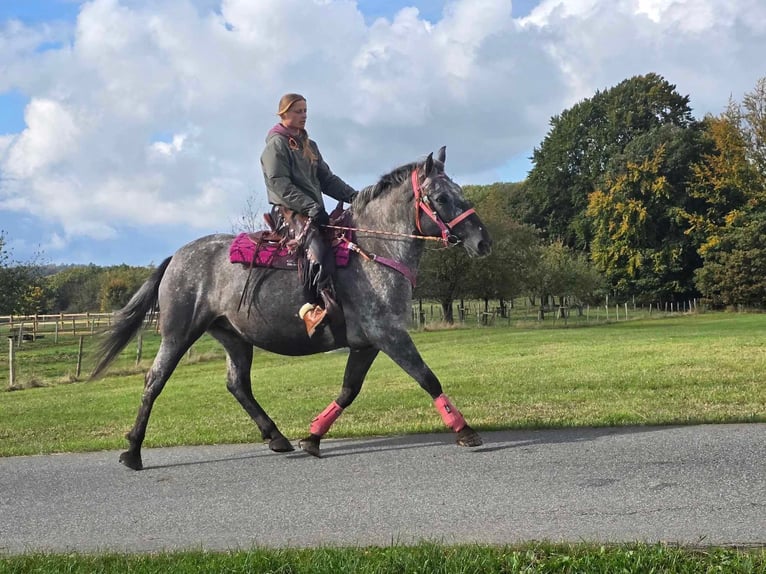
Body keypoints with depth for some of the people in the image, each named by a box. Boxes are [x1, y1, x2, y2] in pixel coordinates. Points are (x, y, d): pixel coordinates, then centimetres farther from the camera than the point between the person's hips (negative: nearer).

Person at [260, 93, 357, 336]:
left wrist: (353, 195, 2)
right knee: (317, 243, -31)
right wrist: (310, 206, -23)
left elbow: (327, 179, 18)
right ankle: (313, 307, -39)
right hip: (289, 211, -9)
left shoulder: (310, 146, 24)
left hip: (314, 210, 9)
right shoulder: (276, 144, 0)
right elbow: (280, 184, -12)